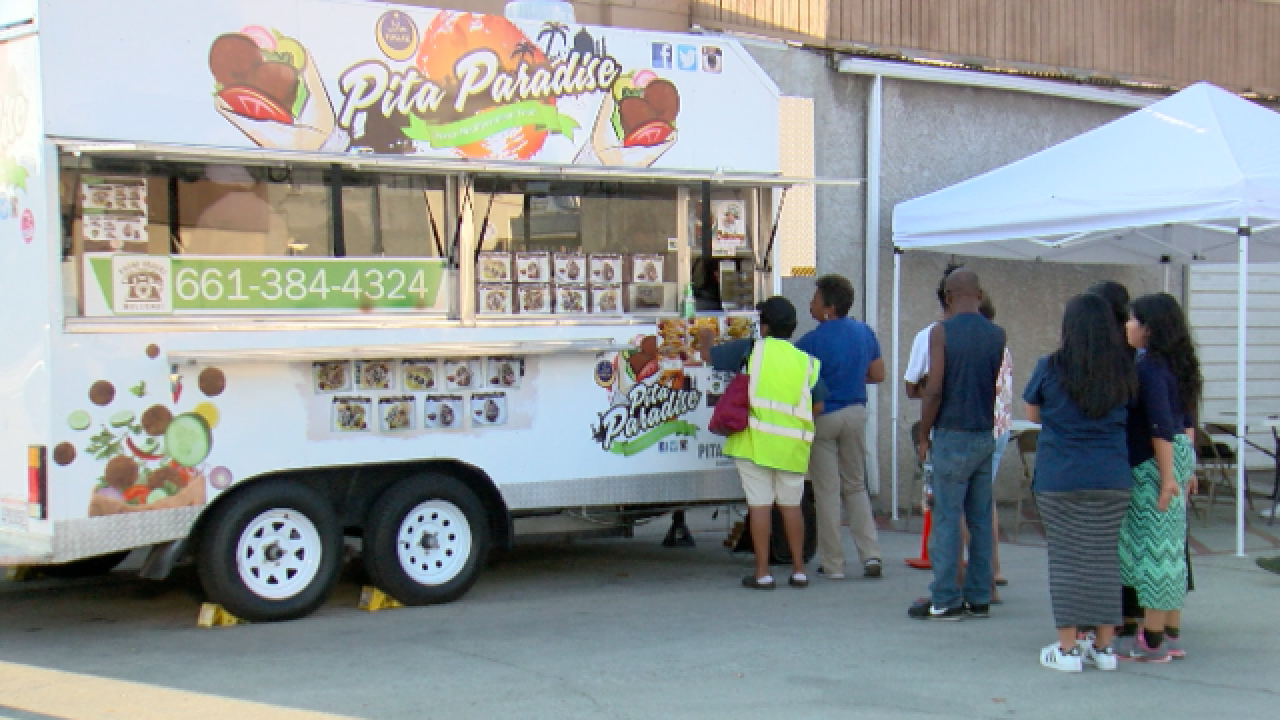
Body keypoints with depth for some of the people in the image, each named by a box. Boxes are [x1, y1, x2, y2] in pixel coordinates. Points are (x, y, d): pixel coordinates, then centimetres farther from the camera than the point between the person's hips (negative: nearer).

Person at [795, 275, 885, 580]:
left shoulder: (811, 342, -16)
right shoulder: (865, 332, 2)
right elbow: (878, 375, 9)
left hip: (823, 417, -5)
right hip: (856, 413, 5)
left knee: (827, 490, 3)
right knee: (856, 486, 17)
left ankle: (833, 564, 7)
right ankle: (871, 554, 7)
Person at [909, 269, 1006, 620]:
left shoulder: (942, 332, -9)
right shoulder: (998, 335, 4)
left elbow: (934, 388, -12)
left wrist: (924, 434, -3)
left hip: (952, 436, -5)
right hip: (986, 436, 5)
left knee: (947, 518, -1)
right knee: (981, 519, 10)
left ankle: (945, 601, 1)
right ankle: (979, 597, 14)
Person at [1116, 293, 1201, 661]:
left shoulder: (1149, 367, -16)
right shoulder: (1176, 364, 12)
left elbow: (1161, 427, -21)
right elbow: (1187, 421, 16)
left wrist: (1167, 476, -21)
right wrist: (1185, 468, 20)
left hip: (1154, 462, -9)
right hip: (1179, 455, 9)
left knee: (1153, 544, -5)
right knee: (1171, 545, 13)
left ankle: (1151, 641, 0)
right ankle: (1171, 633, 20)